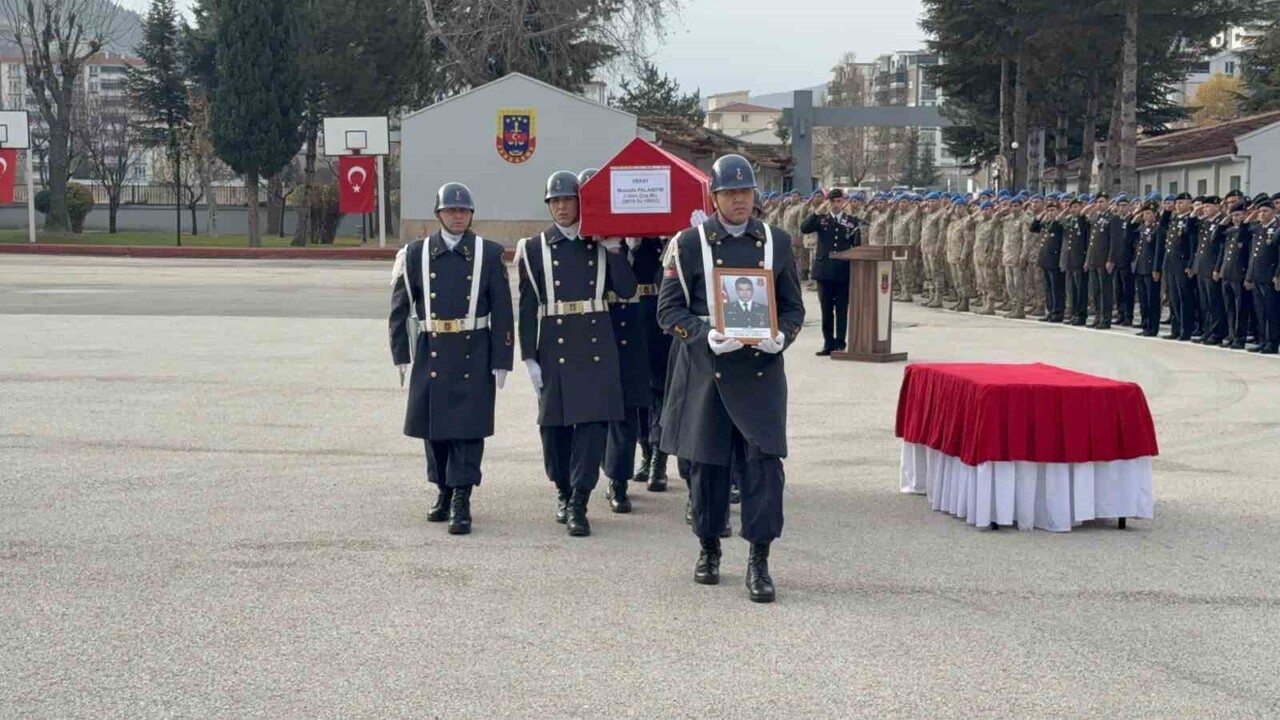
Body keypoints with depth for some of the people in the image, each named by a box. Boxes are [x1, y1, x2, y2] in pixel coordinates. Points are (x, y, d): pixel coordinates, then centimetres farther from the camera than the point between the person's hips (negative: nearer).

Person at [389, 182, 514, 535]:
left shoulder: (489, 254, 1)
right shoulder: (416, 254, 4)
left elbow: (502, 312, 0)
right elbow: (400, 308, 6)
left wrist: (501, 361, -3)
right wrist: (401, 355, 2)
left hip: (474, 356, -2)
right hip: (431, 355, 2)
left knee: (469, 427, -5)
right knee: (433, 426, 10)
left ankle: (461, 502, -2)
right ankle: (443, 491, 27)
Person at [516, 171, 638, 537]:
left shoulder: (602, 244, 8)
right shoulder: (534, 248, 5)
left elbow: (627, 290, -1)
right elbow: (528, 307, 3)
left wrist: (614, 249, -9)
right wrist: (529, 357, -3)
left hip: (596, 345, 0)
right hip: (554, 347, 0)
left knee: (594, 418, -8)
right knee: (554, 423, 5)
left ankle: (579, 504, -7)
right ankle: (564, 493, 25)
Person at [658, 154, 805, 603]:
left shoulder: (777, 242, 8)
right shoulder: (689, 244, 1)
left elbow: (793, 307, 12)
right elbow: (669, 309, 0)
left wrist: (782, 336, -10)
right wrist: (705, 335, -18)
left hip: (761, 370, 1)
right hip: (706, 372, -1)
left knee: (764, 459, -7)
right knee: (707, 462, 7)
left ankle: (759, 561, -2)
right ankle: (709, 551, 24)